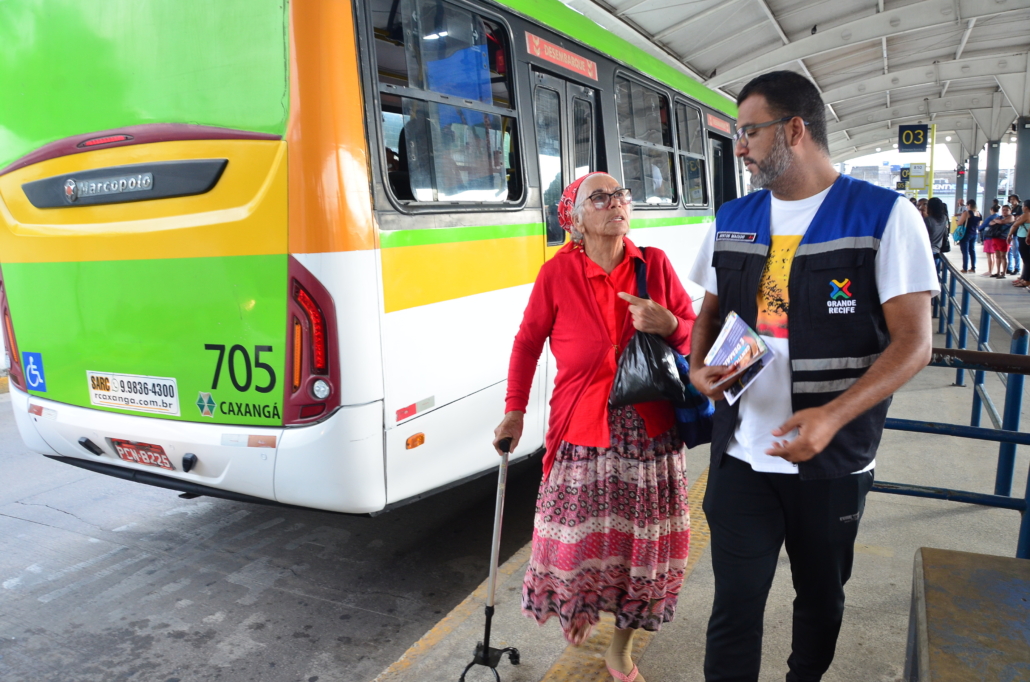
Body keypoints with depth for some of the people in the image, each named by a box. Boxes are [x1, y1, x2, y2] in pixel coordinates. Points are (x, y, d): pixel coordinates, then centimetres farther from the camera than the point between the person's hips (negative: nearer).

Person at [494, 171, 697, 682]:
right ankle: (578, 604, 42)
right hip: (583, 431, -2)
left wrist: (668, 324, -15)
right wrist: (515, 410, 4)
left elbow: (694, 334, 8)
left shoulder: (655, 265, 1)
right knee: (579, 536, 4)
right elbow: (528, 342, 4)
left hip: (649, 432, 2)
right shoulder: (557, 273, -6)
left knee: (644, 539, 9)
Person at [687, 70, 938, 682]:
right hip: (741, 454, 2)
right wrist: (699, 369, -6)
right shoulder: (732, 220, 6)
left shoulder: (885, 216, -8)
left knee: (821, 597, 19)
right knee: (735, 604, 6)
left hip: (833, 462, -2)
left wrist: (832, 415, -26)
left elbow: (913, 342, -12)